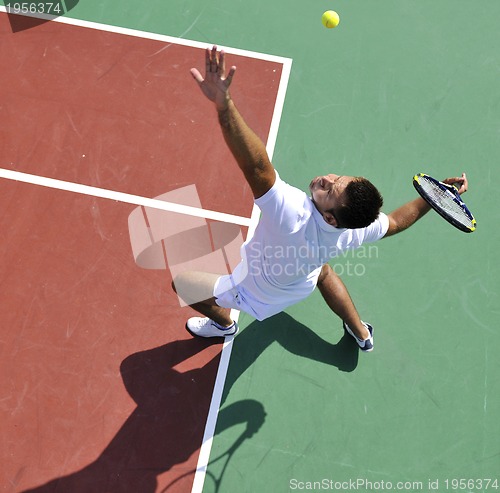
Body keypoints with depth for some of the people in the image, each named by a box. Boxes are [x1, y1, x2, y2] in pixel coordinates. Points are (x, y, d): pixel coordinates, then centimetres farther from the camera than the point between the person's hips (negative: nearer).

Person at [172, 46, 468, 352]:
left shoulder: (292, 214, -52)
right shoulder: (355, 232, -31)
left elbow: (257, 166, -68)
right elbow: (395, 222, -8)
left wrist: (224, 103, -77)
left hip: (257, 294, -5)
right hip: (302, 286, 6)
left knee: (182, 282, 10)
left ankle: (224, 323, 42)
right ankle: (362, 333, 59)